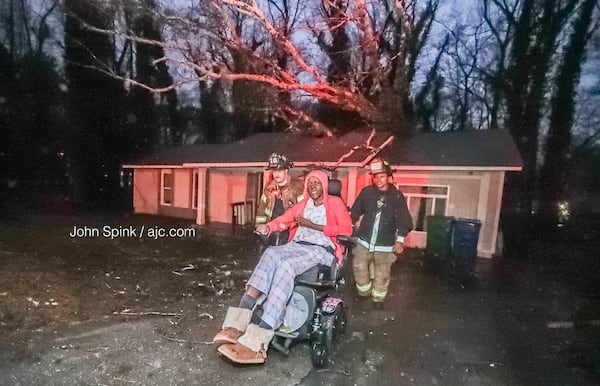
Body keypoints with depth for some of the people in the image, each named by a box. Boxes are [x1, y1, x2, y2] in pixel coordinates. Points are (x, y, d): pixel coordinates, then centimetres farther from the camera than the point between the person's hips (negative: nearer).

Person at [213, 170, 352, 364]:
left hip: (322, 250, -5)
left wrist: (313, 226, -6)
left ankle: (258, 339, -44)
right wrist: (267, 226, -4)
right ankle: (239, 322, -40)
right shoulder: (303, 204, 28)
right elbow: (284, 219, 18)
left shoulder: (335, 203, 12)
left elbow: (346, 229, -1)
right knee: (271, 253, -29)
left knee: (286, 266, -34)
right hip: (296, 245, 5)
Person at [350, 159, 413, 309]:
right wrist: (357, 223, 7)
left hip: (385, 245, -1)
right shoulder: (366, 192, -2)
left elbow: (404, 220, -2)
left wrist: (400, 240, -5)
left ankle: (378, 298, 30)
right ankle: (364, 292, 30)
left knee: (382, 275, 8)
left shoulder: (397, 196, -4)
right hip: (364, 241, 1)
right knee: (359, 268, 5)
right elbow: (355, 211, 10)